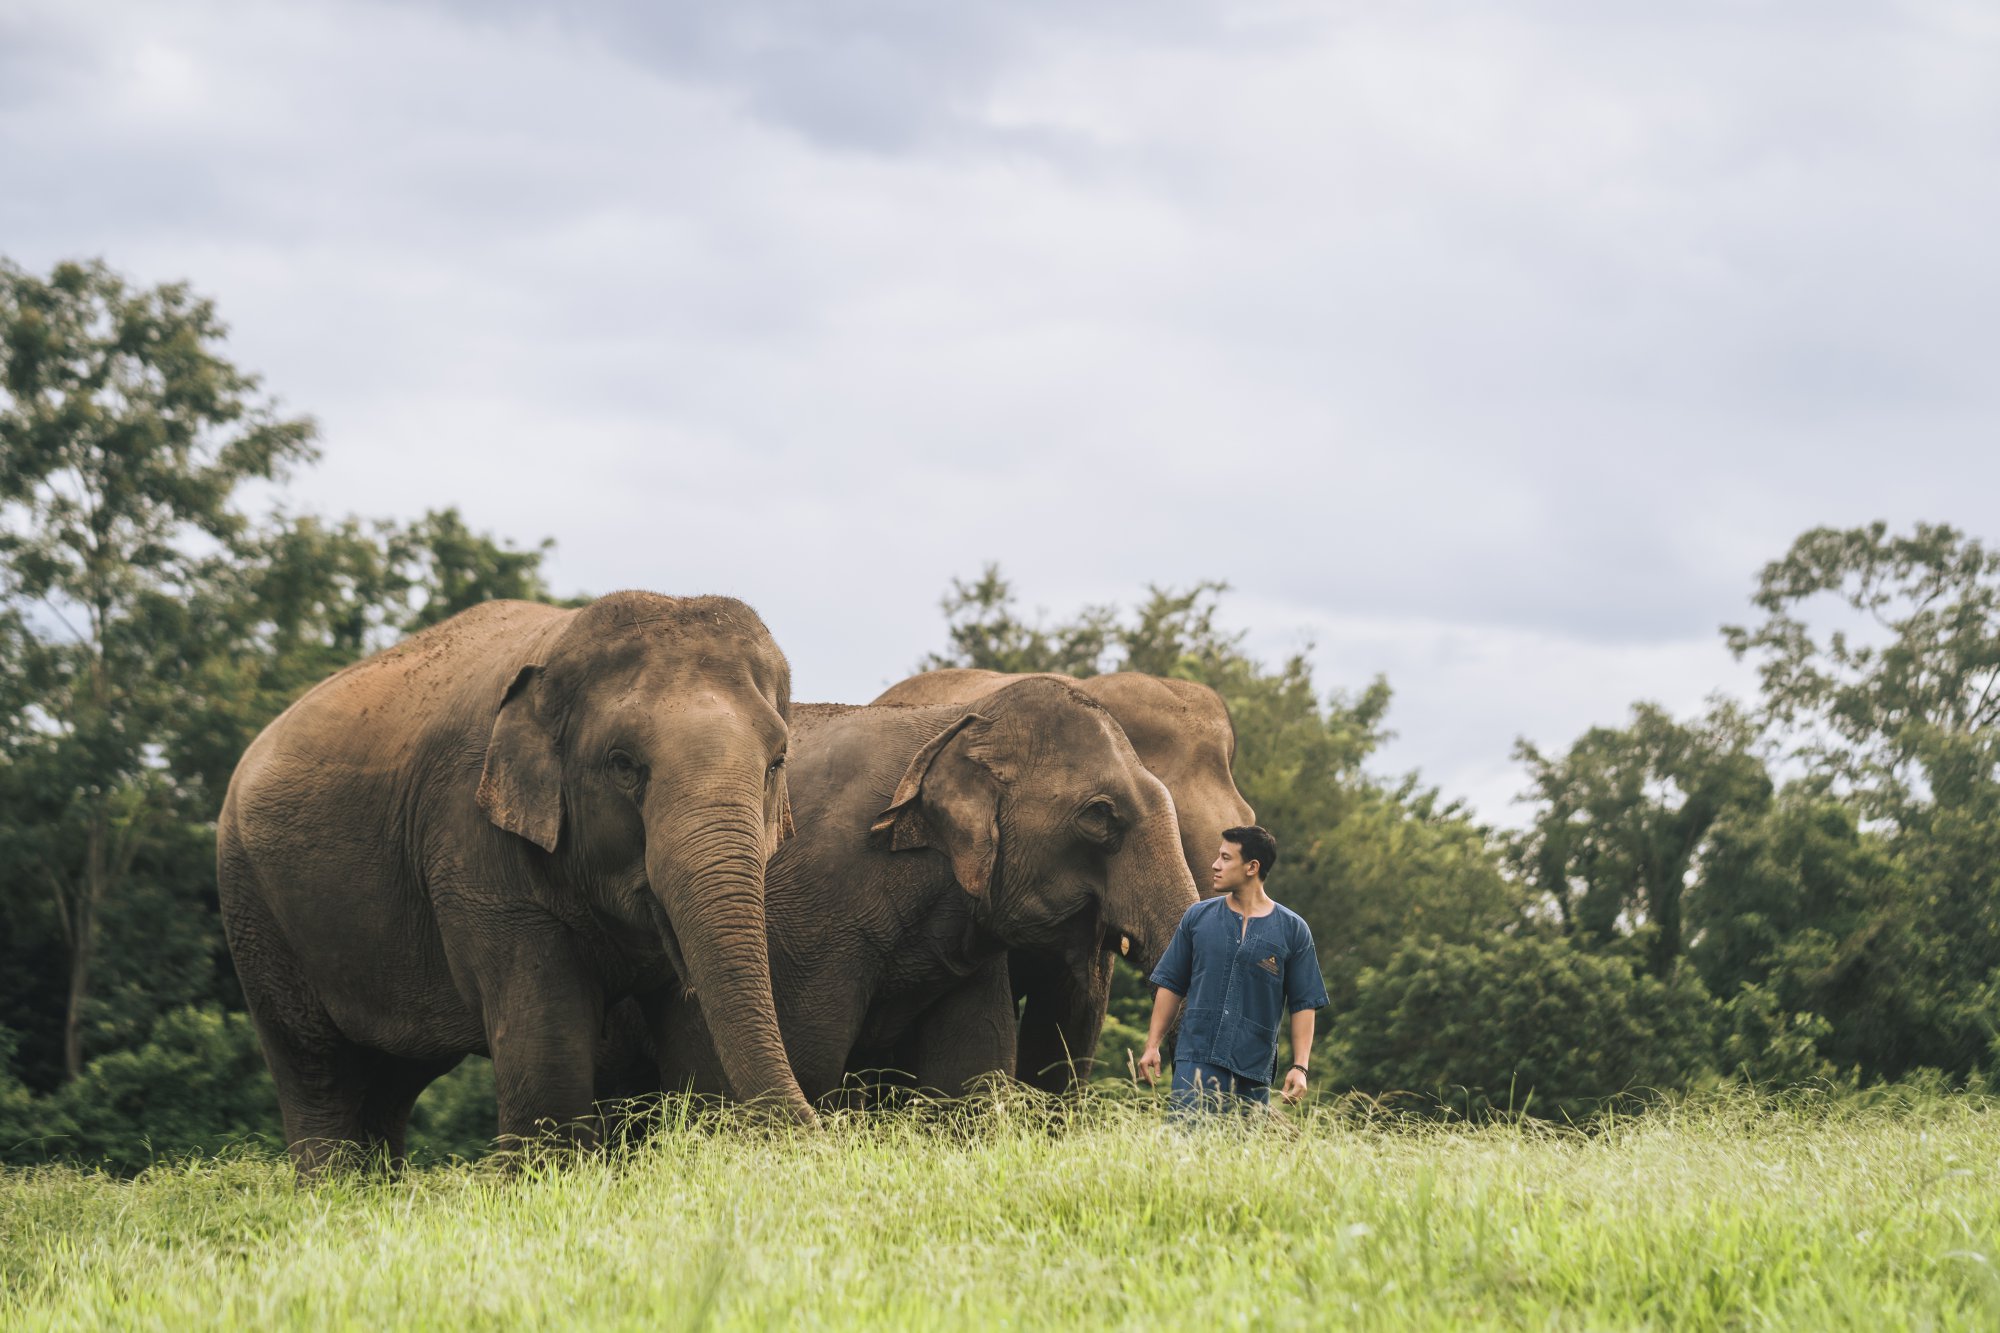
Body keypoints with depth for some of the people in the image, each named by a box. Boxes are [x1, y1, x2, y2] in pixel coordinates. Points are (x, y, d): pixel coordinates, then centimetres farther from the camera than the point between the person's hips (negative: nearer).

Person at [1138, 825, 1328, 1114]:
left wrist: (1300, 1066, -3)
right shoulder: (1198, 917, 9)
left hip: (1254, 1069, 0)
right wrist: (1153, 1046, 7)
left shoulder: (1292, 930, 5)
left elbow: (1304, 1004, 5)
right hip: (1197, 1058, 0)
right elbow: (1170, 985, 13)